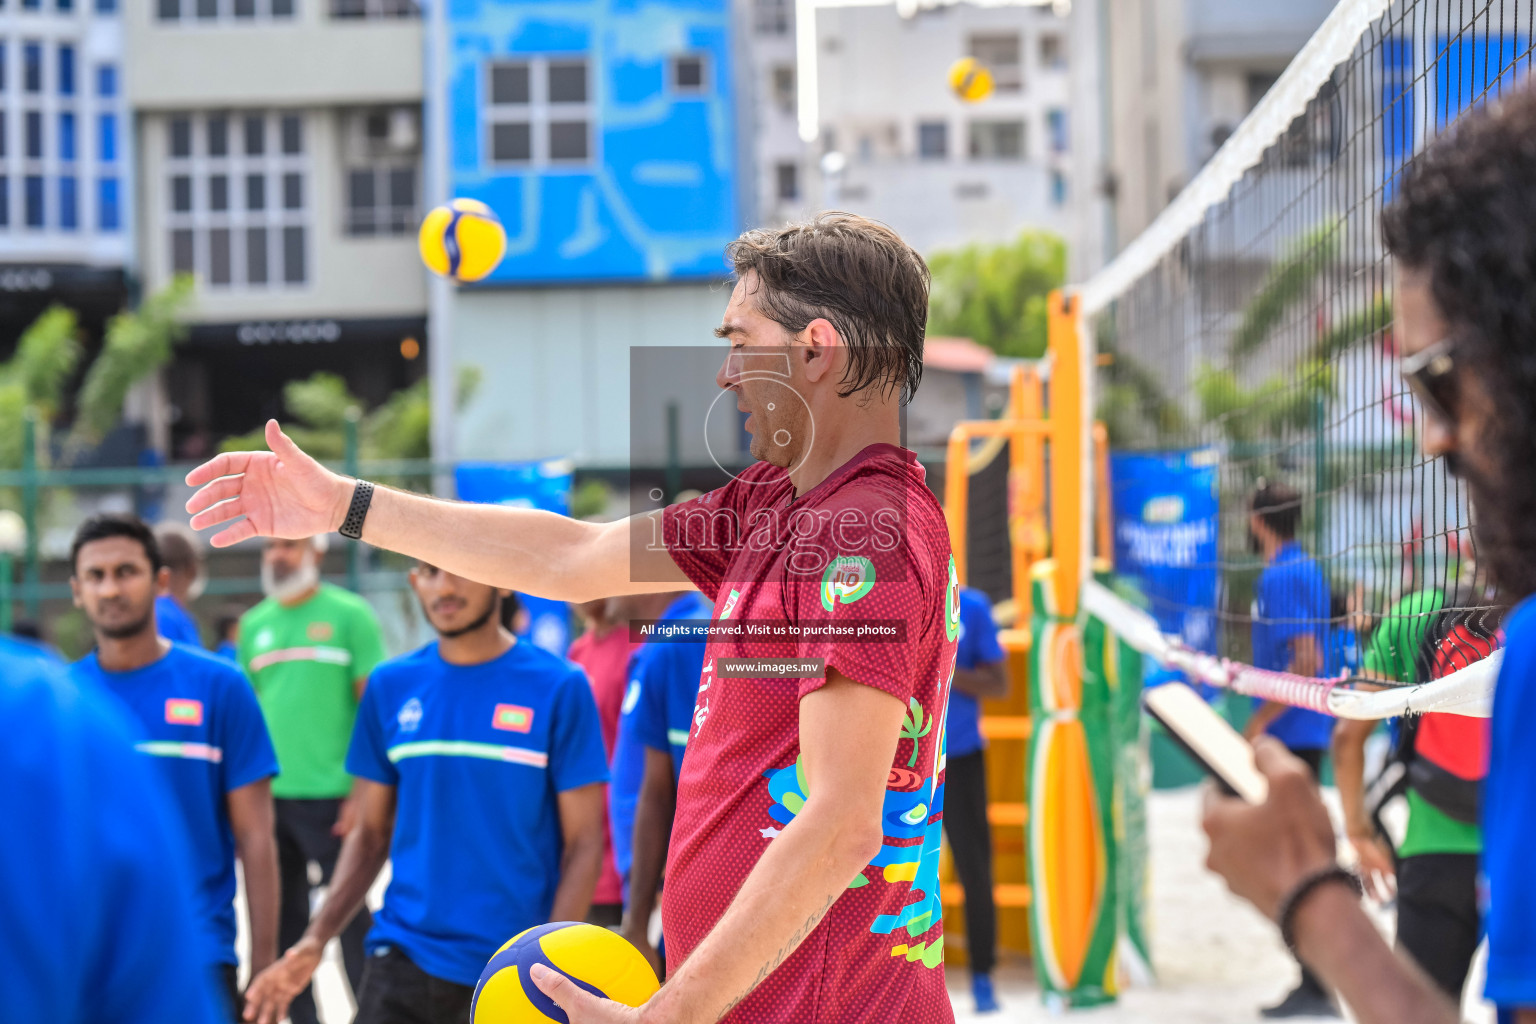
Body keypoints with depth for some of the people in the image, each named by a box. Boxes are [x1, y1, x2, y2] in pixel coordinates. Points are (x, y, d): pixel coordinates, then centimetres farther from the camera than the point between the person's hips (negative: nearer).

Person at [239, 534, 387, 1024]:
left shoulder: (349, 615, -4)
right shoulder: (254, 625, 11)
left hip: (331, 797, -5)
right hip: (266, 797, 5)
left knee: (351, 919, 0)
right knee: (284, 921, 10)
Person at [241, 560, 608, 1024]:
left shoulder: (559, 686, -4)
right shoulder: (390, 686, 7)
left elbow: (583, 844, -5)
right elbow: (371, 834, 12)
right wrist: (316, 939, -2)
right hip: (400, 968, 3)